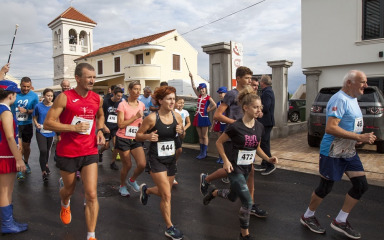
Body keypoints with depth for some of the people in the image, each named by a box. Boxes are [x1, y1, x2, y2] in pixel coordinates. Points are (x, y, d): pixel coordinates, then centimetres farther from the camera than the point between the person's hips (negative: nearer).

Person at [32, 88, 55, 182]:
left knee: (48, 150, 18)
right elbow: (34, 117, 5)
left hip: (50, 132, 2)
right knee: (43, 151, -12)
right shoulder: (38, 106, -8)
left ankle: (46, 164, 45)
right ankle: (43, 171, 1)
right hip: (41, 132, -2)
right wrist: (37, 124, -13)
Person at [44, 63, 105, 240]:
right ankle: (65, 205, 58)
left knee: (91, 194, -5)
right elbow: (47, 123, -12)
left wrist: (100, 130, 5)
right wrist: (73, 127, -22)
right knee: (69, 189, 20)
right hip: (67, 153, -2)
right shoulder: (65, 97, -11)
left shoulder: (97, 98, 2)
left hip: (90, 152, 2)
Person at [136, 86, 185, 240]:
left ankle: (145, 190, 52)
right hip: (156, 160, -6)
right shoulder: (152, 118, -17)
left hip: (171, 159, 6)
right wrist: (148, 136, -28)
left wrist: (181, 132, -13)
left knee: (164, 192, 20)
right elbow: (138, 136, -8)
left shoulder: (177, 116, -4)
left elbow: (182, 136, 10)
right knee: (167, 195, -7)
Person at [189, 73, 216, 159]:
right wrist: (191, 77, 4)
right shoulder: (199, 96, 12)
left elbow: (214, 106, -17)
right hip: (197, 117, 7)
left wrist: (208, 110, -9)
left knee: (204, 136, 1)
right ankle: (201, 152, 18)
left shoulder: (208, 97, -5)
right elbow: (193, 87, 10)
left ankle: (204, 153, 6)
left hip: (204, 117, -6)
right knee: (200, 136, 11)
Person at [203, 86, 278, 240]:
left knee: (232, 197, 23)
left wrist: (268, 159, -4)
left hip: (247, 168, 7)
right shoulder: (236, 127, -21)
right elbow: (219, 142, -9)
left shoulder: (259, 127, -2)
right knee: (247, 202, -9)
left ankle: (214, 193, 55)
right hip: (235, 168, -7)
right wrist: (226, 161, -17)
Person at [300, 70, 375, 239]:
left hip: (349, 151, 10)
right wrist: (359, 137, -27)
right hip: (333, 153, -9)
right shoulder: (339, 100, -20)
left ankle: (340, 221, 23)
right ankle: (308, 217, 26)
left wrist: (363, 137, 9)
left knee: (361, 185, 9)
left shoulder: (353, 99, 12)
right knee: (325, 188, 3)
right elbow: (330, 128, -29)